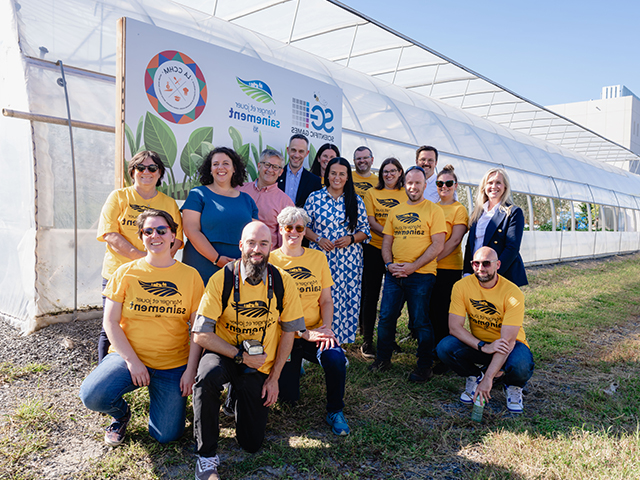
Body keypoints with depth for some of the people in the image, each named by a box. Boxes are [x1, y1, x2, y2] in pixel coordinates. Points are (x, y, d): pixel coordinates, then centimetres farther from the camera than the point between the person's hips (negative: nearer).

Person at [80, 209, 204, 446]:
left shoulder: (190, 276, -1)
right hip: (127, 356, 0)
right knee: (92, 396, -27)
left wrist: (190, 371, -8)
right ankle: (121, 413, 10)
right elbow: (110, 322, -3)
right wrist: (132, 360, -13)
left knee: (166, 435, -5)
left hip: (173, 365, 0)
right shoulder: (126, 273, -1)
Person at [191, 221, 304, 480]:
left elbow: (288, 331, 0)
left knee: (252, 444, 1)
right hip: (224, 354, -1)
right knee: (207, 377, -38)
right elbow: (201, 335, -15)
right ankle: (207, 455, -16)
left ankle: (240, 397, 32)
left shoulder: (283, 282, -10)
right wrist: (240, 356, -22)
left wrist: (274, 378, -2)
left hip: (260, 366, 2)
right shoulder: (221, 279, -15)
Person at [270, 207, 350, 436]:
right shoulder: (271, 260, -3)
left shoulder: (318, 257, 7)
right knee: (288, 396, -4)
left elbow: (326, 300, 8)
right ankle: (294, 365, 31)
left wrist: (327, 328, -11)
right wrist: (304, 333, -16)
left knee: (335, 357, -29)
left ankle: (335, 411, -2)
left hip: (316, 332, 2)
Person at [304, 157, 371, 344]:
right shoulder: (314, 198, 5)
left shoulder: (356, 201, 7)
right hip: (320, 258, -1)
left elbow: (364, 231, 9)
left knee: (346, 300, 1)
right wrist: (318, 239, -8)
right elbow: (304, 226, 8)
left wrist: (351, 239, -10)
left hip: (348, 260, 1)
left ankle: (340, 340, 15)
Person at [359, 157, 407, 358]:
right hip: (375, 247, -1)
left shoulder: (406, 194, 10)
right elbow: (371, 221, -3)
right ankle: (367, 340, 8)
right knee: (371, 294, 0)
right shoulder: (372, 193, 7)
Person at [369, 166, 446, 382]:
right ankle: (383, 359, 24)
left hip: (421, 274, -4)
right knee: (386, 317, 6)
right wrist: (389, 264, -3)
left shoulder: (434, 210, 0)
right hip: (394, 273, 4)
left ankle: (425, 366, 17)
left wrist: (413, 266, -15)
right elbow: (386, 242, 16)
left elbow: (437, 245, -8)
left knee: (421, 321, 2)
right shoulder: (395, 211, 14)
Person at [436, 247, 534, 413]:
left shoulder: (513, 294, -23)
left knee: (521, 367, -36)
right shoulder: (462, 286, -15)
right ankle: (475, 376, 6)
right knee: (444, 347, -26)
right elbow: (455, 326, -17)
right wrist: (484, 347, -32)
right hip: (477, 344, 2)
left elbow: (507, 341, -26)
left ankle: (513, 387, 4)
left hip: (511, 344, -2)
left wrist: (488, 378, -32)